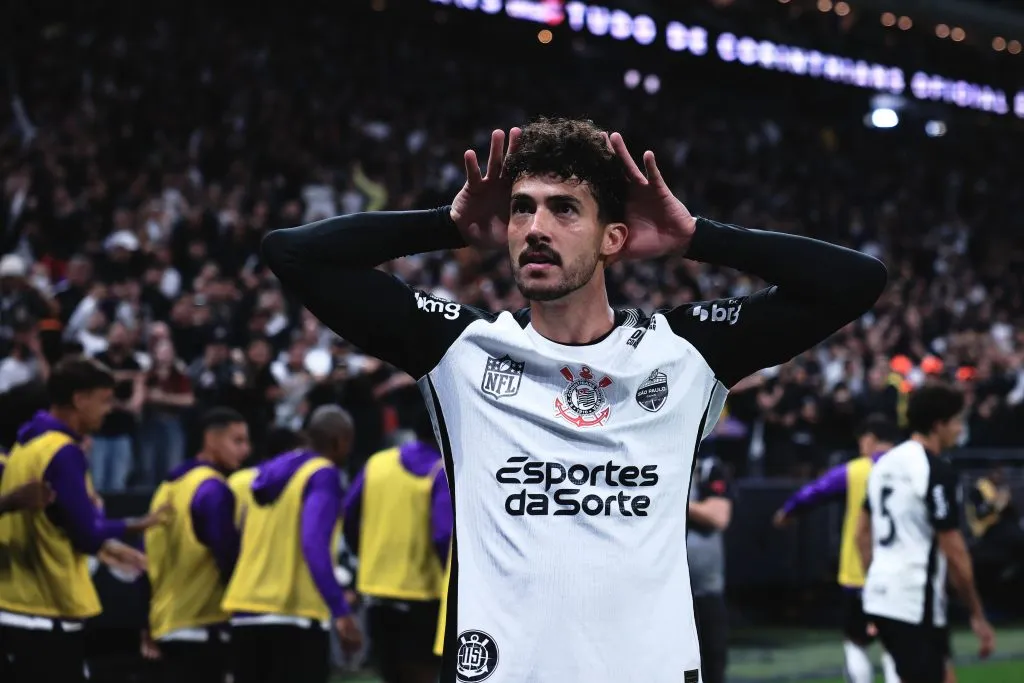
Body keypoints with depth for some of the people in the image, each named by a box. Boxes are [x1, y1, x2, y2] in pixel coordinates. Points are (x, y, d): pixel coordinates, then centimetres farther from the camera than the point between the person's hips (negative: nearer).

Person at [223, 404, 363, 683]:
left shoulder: (269, 473, 17)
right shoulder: (323, 475, -6)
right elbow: (315, 546, -20)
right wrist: (341, 611, -25)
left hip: (247, 612, 7)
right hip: (296, 615, -7)